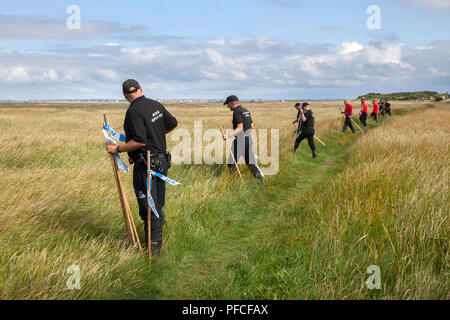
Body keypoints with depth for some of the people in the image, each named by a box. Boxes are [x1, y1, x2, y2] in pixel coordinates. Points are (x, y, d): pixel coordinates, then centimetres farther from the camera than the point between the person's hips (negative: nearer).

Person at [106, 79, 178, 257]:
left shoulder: (134, 111, -18)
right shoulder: (156, 105, 6)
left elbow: (140, 142, -25)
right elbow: (173, 124, 19)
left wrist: (117, 149, -14)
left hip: (146, 165, -8)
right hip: (162, 160, 8)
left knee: (148, 207, -2)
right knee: (157, 205, 19)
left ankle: (153, 250, 4)